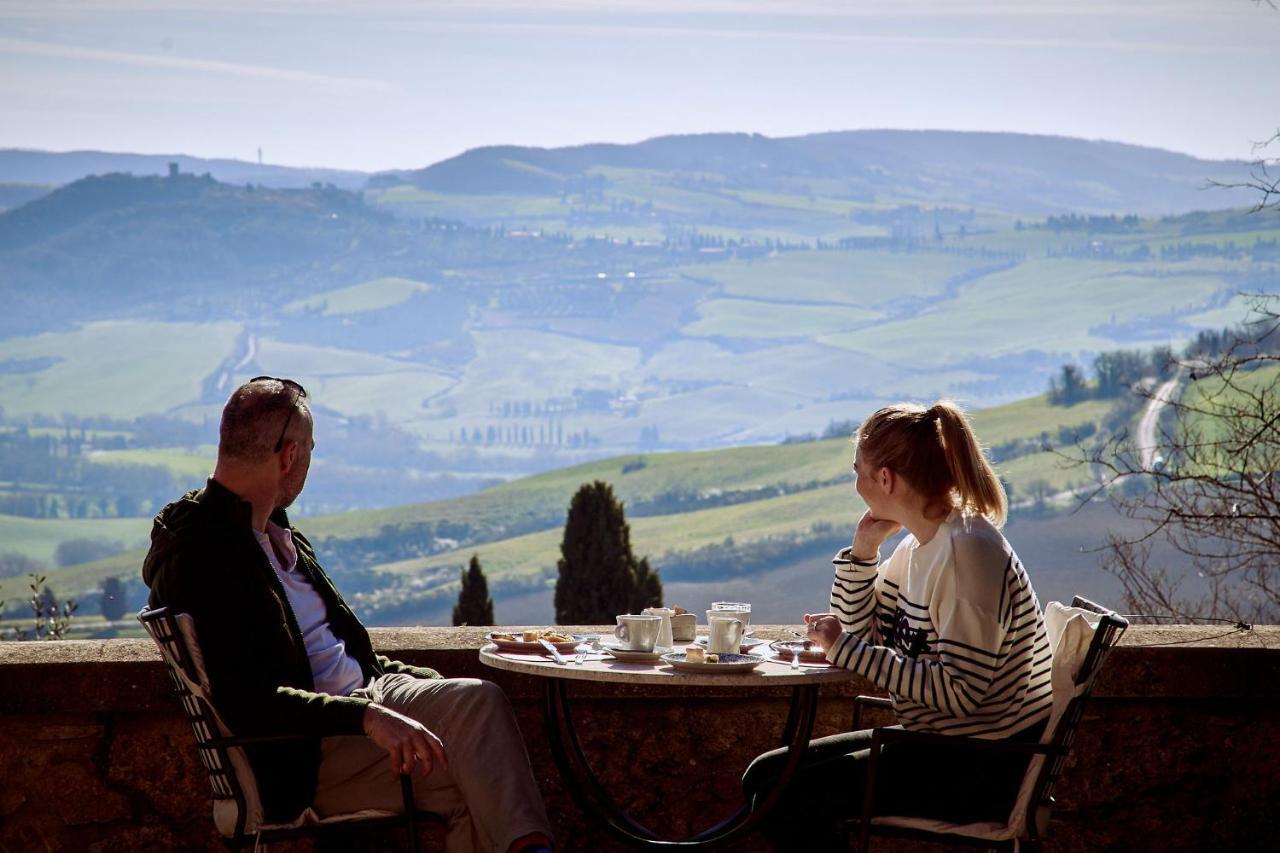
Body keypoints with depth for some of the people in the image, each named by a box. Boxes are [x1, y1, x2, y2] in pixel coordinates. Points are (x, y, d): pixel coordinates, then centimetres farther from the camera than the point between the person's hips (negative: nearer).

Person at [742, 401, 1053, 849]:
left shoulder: (967, 549, -21)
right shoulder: (919, 544, 8)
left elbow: (960, 691, -25)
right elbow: (861, 628, 16)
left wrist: (848, 651, -21)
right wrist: (862, 550, 2)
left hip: (984, 767, -9)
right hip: (938, 743, 9)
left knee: (790, 799, -15)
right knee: (764, 775, 7)